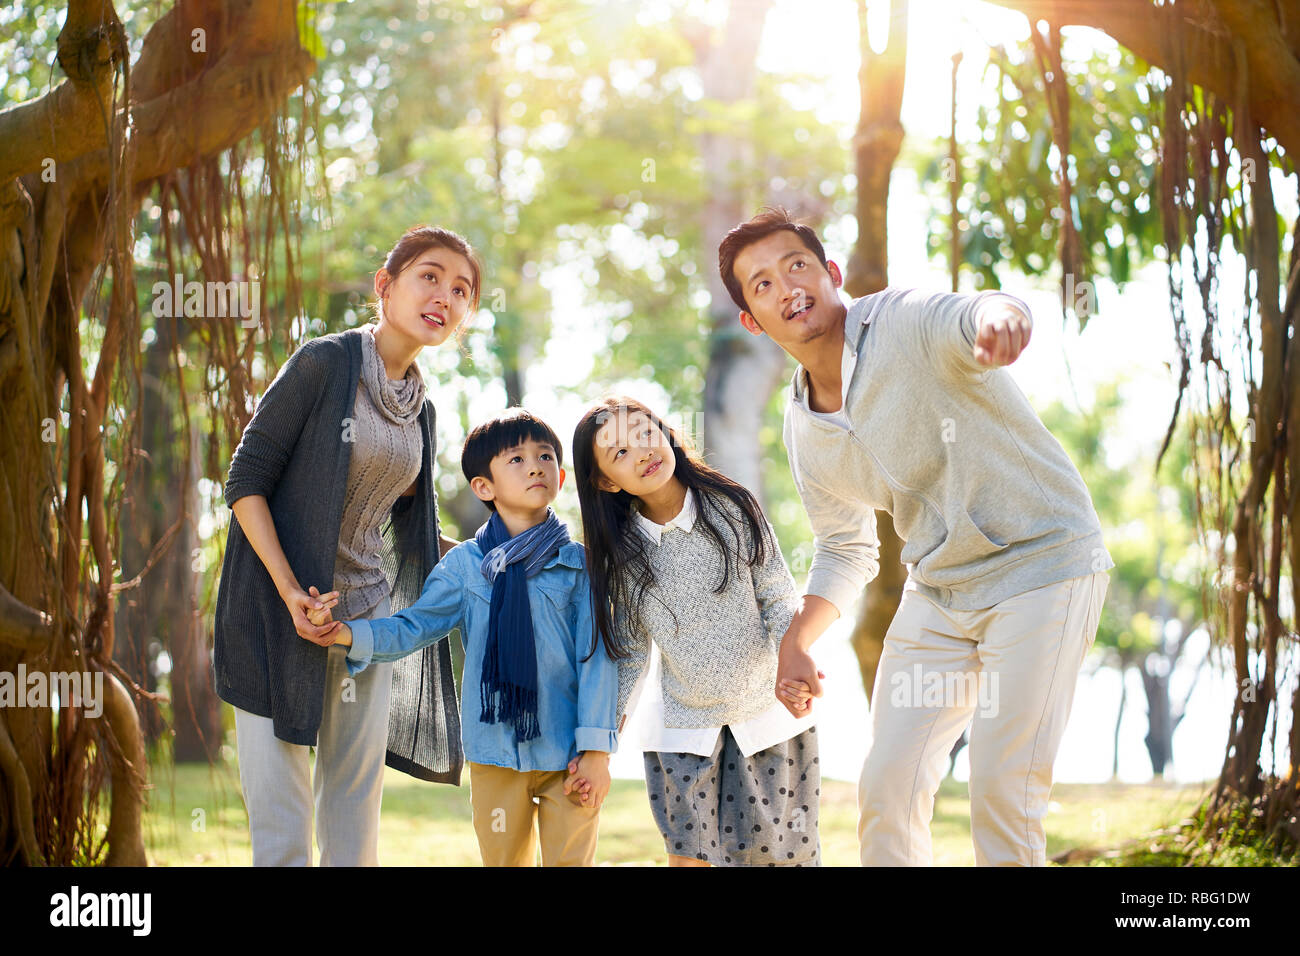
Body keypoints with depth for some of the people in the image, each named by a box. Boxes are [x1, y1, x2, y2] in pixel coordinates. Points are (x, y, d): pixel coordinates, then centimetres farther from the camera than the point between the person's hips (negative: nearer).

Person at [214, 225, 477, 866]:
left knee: (357, 804, 9)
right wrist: (290, 591, -19)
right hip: (281, 614, -6)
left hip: (367, 614, 6)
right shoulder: (324, 364, -9)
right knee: (281, 819, -6)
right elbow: (246, 480, -11)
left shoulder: (420, 410, 10)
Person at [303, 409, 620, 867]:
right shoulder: (464, 564, 3)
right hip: (495, 752, 1)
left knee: (570, 859, 3)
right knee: (503, 859, 11)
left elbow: (596, 657, -2)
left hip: (568, 753, -1)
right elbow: (415, 627, 2)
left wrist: (596, 749, -7)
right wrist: (348, 634, -16)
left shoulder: (578, 564, 0)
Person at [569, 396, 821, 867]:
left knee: (776, 849, 4)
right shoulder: (621, 551, -7)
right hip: (683, 723, 1)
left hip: (765, 708, 0)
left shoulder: (731, 508, -9)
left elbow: (777, 601, -5)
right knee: (689, 854, -1)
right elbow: (630, 653, 2)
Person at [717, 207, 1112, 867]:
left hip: (1042, 562, -7)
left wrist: (997, 315, -66)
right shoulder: (802, 429, 3)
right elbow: (844, 549, 16)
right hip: (939, 593, 7)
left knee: (1002, 789, -13)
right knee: (887, 785, 4)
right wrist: (795, 644, 3)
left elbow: (967, 318, -42)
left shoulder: (905, 323, -18)